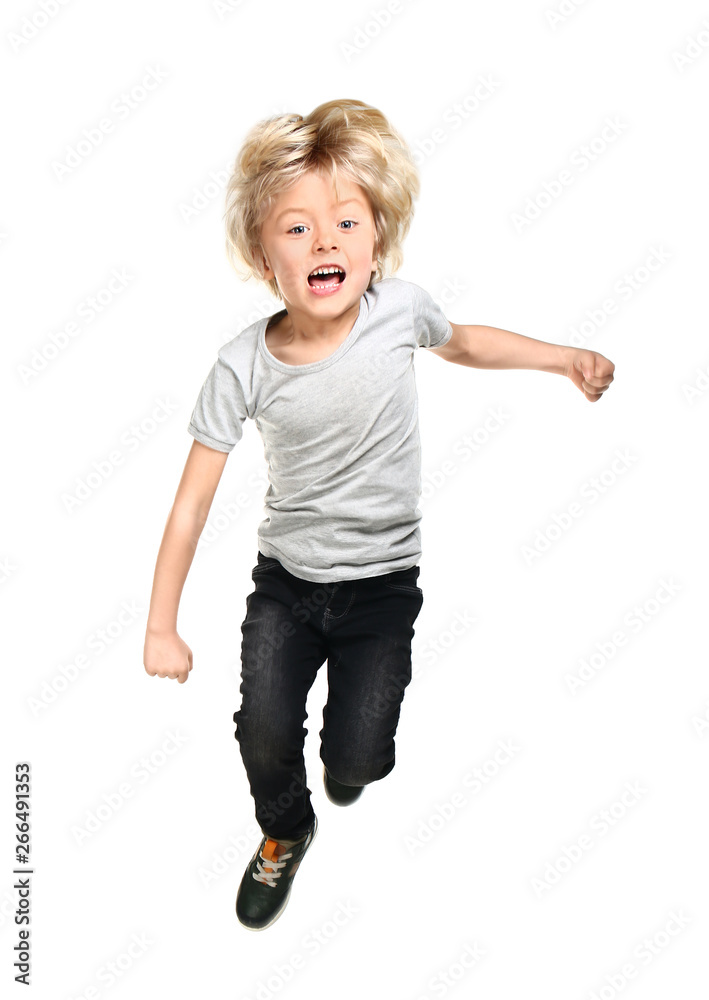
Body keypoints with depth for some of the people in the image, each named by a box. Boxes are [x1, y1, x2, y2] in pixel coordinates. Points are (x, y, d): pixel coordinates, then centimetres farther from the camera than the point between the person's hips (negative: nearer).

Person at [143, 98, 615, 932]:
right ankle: (285, 832, 29)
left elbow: (460, 341, 12)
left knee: (353, 761, -4)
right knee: (264, 736, -8)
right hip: (286, 579, 0)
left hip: (383, 581, 0)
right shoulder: (244, 365, -18)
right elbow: (192, 501, -12)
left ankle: (358, 745, 38)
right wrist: (161, 627, -10)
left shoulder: (399, 307, -14)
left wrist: (564, 357, 8)